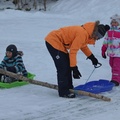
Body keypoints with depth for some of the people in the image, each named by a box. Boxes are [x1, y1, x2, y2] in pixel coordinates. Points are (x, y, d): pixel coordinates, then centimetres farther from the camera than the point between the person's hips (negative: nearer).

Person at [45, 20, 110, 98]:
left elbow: (83, 45, 20)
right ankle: (63, 92, -5)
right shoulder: (82, 34, -28)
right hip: (53, 41, -10)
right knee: (63, 68, -10)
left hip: (59, 43, 10)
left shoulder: (87, 33, 1)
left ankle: (68, 88, 21)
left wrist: (92, 57, 15)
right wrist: (74, 68, -21)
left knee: (68, 66, 13)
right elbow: (73, 51, -25)